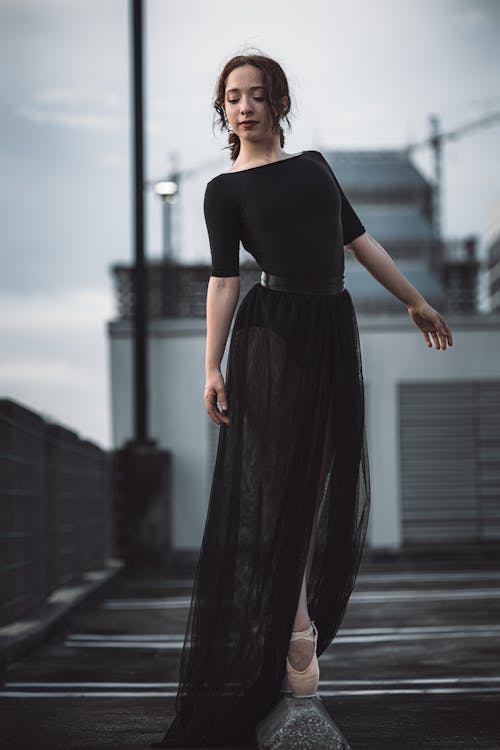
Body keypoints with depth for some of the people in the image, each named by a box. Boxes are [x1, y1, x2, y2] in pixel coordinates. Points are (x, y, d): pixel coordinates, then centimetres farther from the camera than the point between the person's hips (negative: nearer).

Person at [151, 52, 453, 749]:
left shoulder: (314, 163, 15)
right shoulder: (225, 189, 2)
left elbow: (358, 238, 19)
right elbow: (224, 279, -3)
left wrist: (416, 301, 19)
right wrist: (213, 366, -10)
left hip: (333, 331, 5)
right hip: (272, 334, -5)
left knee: (329, 479, 8)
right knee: (278, 480, -3)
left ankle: (304, 613, 21)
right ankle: (294, 632, 5)